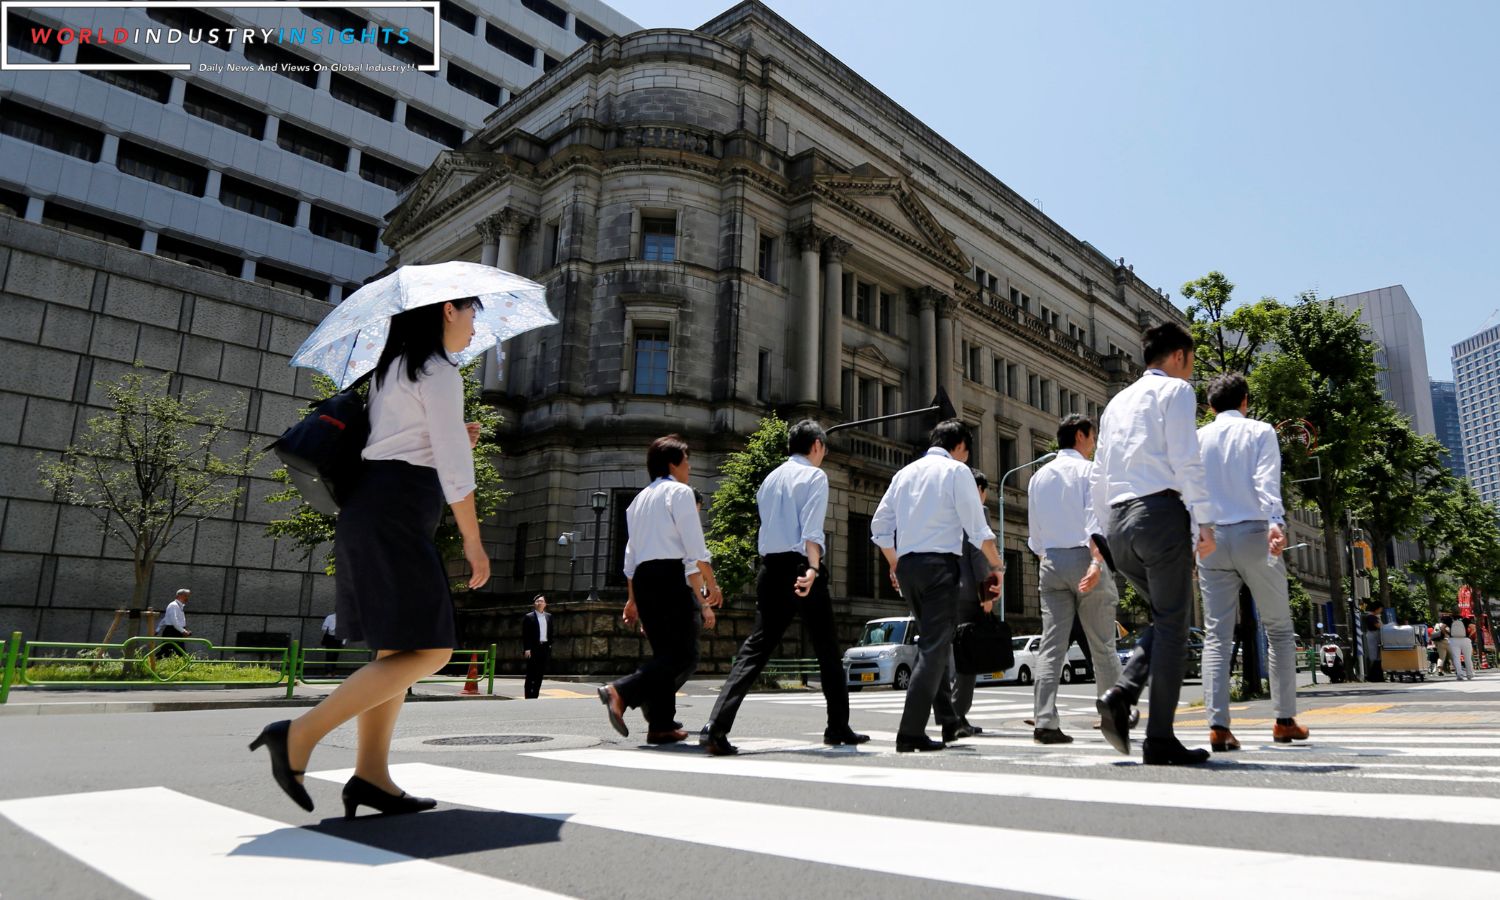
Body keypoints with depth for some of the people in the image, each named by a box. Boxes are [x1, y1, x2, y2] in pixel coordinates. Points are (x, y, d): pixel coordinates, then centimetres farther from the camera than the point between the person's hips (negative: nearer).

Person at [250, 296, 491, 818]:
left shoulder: (392, 368, 22)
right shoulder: (439, 372, -6)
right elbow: (453, 467, -11)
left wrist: (454, 442, 19)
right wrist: (473, 540, -6)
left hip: (367, 512, 10)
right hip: (397, 516, -10)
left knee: (396, 649, 10)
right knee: (429, 650, -10)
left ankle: (371, 774, 8)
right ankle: (299, 736, -12)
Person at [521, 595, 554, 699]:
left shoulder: (549, 616, 13)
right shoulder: (528, 617, -2)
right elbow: (525, 635, -6)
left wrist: (550, 645, 7)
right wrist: (526, 649, -13)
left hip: (545, 648, 5)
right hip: (533, 648, -5)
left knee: (540, 674, 7)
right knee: (531, 675, -3)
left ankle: (535, 696, 13)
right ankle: (528, 697, -1)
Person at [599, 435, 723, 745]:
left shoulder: (640, 498, 23)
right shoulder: (679, 491, -1)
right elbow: (695, 547, -9)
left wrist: (633, 599, 24)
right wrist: (712, 584, -1)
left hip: (642, 579, 9)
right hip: (671, 575, -9)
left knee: (665, 653, 12)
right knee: (684, 655, -8)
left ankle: (661, 726, 9)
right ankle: (621, 691, -21)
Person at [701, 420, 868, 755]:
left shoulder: (770, 479, 19)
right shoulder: (814, 476, -1)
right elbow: (812, 528, -15)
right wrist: (813, 568, -24)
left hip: (770, 567, 6)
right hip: (801, 566, -6)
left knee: (756, 647, 1)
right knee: (827, 648, 10)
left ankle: (716, 727, -12)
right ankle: (838, 727, 20)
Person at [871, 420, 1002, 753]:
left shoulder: (905, 473, 16)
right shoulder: (956, 470, -1)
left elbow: (879, 527, 15)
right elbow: (977, 529, -7)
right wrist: (996, 566, 3)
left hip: (907, 565, 7)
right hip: (940, 563, -6)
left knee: (935, 641, 20)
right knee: (934, 647, -6)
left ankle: (948, 719, 21)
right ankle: (910, 733, -11)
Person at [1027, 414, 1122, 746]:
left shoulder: (1038, 477, 16)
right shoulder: (1089, 470, -1)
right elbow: (1095, 519, -14)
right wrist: (1097, 563, -23)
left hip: (1051, 561, 4)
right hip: (1084, 557, -4)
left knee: (1052, 644, -1)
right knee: (1102, 644, 7)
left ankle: (1045, 722, -9)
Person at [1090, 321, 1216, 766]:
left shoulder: (1117, 401, 23)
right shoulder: (1175, 391, 3)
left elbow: (1099, 475, 20)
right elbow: (1185, 460, -9)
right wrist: (1205, 521, -8)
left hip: (1118, 518, 7)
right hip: (1160, 512, -7)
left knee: (1165, 618, 17)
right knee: (1172, 626, -1)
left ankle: (1121, 694, -4)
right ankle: (1160, 740, -1)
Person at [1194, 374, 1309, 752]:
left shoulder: (1197, 438, 12)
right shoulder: (1260, 432, 5)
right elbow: (1267, 482, -12)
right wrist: (1276, 523, -24)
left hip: (1211, 538, 2)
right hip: (1253, 535, -2)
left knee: (1216, 636, 1)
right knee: (1279, 630, 11)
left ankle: (1218, 726, -8)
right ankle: (1285, 721, 14)